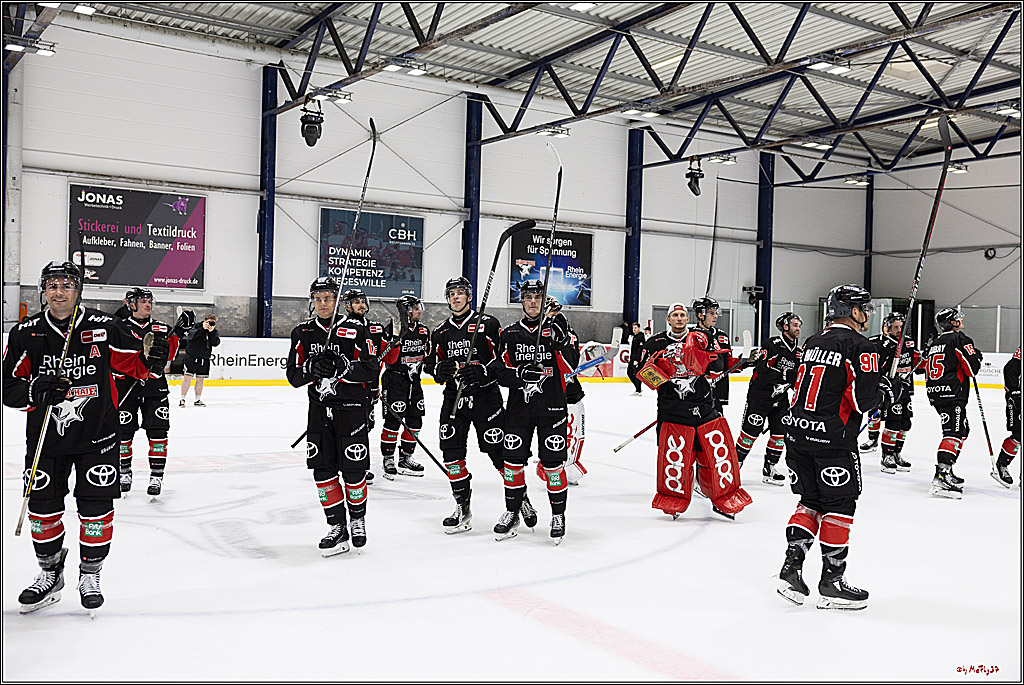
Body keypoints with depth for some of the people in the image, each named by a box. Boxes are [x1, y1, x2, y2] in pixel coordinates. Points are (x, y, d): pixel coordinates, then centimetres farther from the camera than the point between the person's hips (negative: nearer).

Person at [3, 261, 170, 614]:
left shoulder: (104, 327, -6)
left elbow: (133, 362, 3)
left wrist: (151, 358, -19)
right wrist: (36, 390, -21)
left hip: (97, 436, -1)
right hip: (45, 437, 2)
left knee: (96, 509, 0)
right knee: (43, 508, 8)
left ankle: (90, 576, 21)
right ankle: (50, 574, 30)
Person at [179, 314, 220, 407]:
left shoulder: (214, 332, 7)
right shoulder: (197, 327, -5)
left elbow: (216, 343, -8)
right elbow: (191, 336, -24)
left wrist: (211, 332, -19)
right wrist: (203, 328, -26)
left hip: (204, 359, 4)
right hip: (191, 357, -4)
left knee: (200, 379, 9)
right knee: (187, 377, -7)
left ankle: (198, 400, 19)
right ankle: (182, 399, -1)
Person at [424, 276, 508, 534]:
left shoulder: (487, 324, -2)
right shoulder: (440, 332, 13)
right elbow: (432, 365, 16)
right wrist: (440, 370, -6)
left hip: (485, 396, -5)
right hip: (454, 397, 5)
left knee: (498, 450, -4)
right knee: (451, 452, 0)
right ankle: (463, 508, 11)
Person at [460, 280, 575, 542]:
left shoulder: (555, 328, 1)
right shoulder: (510, 334, 8)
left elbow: (569, 367, -12)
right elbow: (502, 372, 3)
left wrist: (561, 339, -27)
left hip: (552, 407, -2)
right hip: (519, 406, 2)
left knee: (553, 462, 0)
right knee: (513, 459, 2)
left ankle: (558, 515, 15)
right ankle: (512, 513, 18)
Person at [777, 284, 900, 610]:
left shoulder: (812, 342, 14)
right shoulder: (861, 347, -9)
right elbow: (861, 398, -17)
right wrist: (885, 392, 5)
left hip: (797, 429, 7)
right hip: (832, 437, -7)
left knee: (811, 501, 16)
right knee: (839, 506, 5)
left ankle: (791, 569, 9)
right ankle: (832, 583, 10)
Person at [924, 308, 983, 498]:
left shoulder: (935, 343, 20)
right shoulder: (960, 339, -5)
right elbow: (972, 368, -10)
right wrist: (977, 356, 9)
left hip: (935, 394, 9)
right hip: (952, 394, -9)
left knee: (962, 430, 20)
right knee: (954, 432, -16)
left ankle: (946, 471, 19)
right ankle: (941, 477, -28)